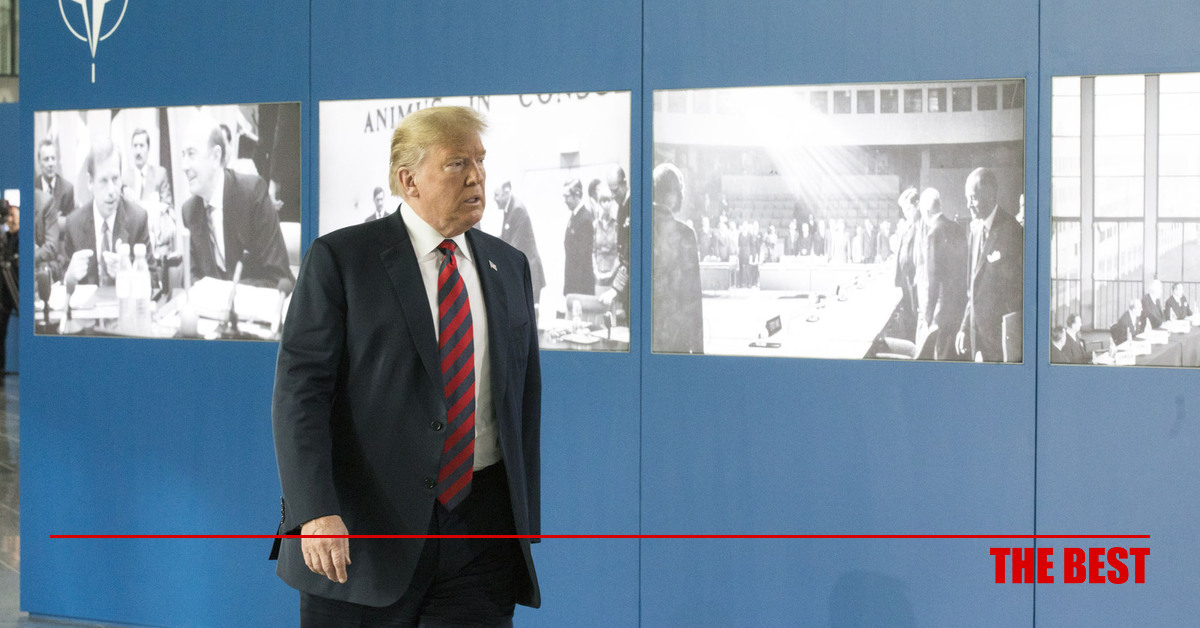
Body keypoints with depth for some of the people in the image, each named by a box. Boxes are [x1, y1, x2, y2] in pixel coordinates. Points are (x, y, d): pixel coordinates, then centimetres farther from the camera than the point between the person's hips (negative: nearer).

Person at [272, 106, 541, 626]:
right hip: (367, 530, -3)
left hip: (483, 526, 4)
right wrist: (316, 513, -20)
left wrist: (526, 520, 13)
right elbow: (299, 388, -9)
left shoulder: (508, 267, 13)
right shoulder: (340, 259, -3)